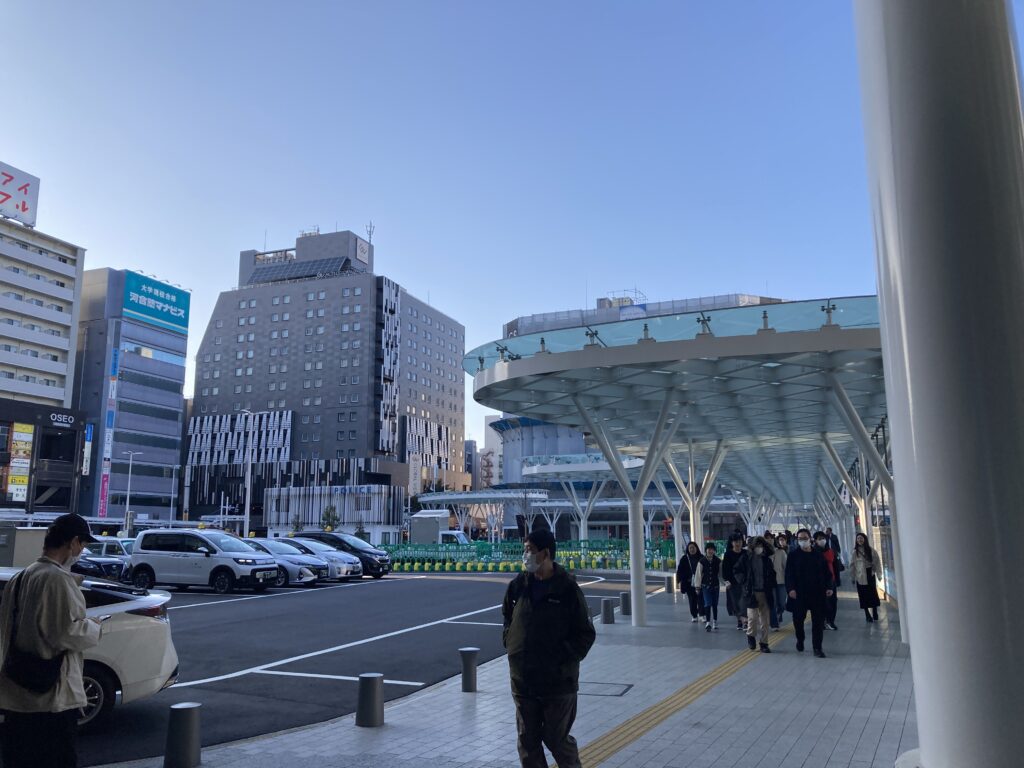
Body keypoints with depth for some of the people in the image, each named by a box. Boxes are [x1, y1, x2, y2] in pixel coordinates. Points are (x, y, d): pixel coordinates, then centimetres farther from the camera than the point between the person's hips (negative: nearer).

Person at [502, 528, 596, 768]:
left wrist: (564, 657, -12)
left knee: (556, 739, 7)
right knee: (527, 741, 12)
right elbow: (507, 618, 20)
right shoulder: (519, 585, 1)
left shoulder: (567, 589, -11)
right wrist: (510, 643, 6)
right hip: (522, 680, 4)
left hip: (558, 682, -4)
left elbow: (586, 634, -6)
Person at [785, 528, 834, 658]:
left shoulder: (819, 555, 8)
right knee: (798, 619, 10)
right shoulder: (793, 556, 1)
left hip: (817, 594, 1)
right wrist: (790, 588, -18)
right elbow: (789, 574, -5)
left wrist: (829, 587, -3)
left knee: (818, 621, 0)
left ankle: (817, 648, 7)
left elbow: (827, 573, 9)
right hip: (799, 594, -1)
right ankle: (800, 639, 36)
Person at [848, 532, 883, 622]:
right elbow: (852, 565, 2)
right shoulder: (855, 552, 0)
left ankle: (875, 615, 17)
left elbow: (877, 562, 0)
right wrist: (853, 577, 1)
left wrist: (879, 574, -5)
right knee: (863, 596, 2)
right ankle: (868, 616, 10)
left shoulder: (871, 551, -1)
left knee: (873, 594, 2)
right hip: (860, 577, 0)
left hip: (870, 575, 0)